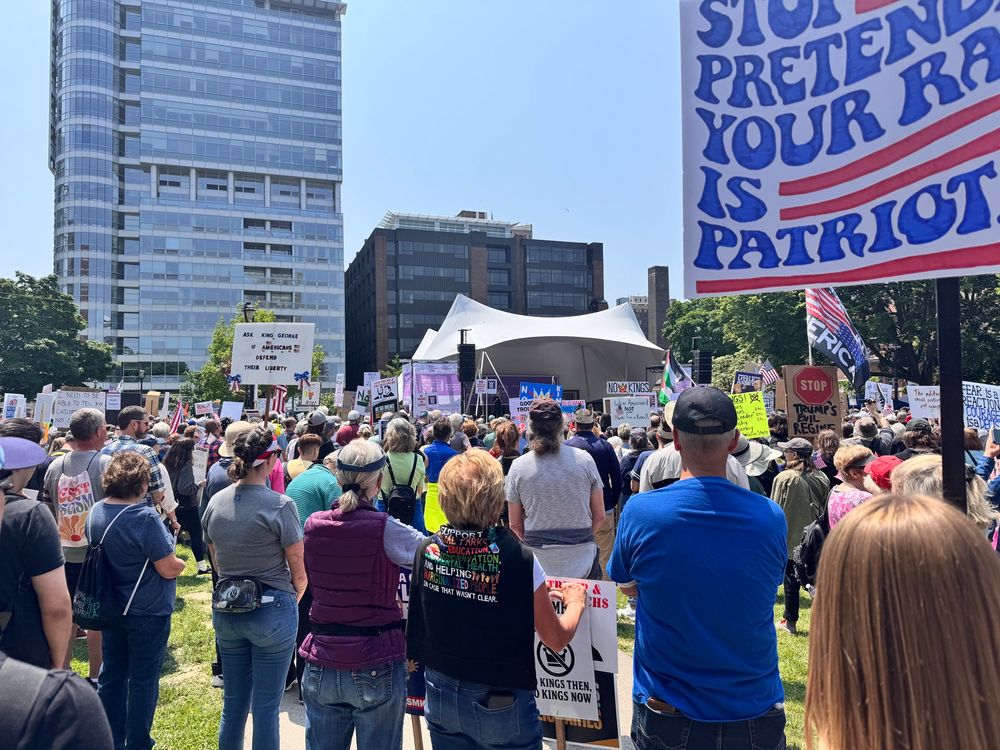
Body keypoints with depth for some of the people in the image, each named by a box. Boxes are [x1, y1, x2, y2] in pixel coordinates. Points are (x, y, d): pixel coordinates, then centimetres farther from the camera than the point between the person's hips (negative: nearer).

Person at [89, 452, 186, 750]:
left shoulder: (96, 512, -2)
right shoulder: (145, 517, -26)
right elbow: (169, 568, -22)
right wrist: (181, 563, 0)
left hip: (110, 608, 7)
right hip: (147, 611, -7)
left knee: (111, 675, 18)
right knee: (143, 680, 8)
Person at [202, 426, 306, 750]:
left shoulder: (216, 502, -1)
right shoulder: (280, 505, -18)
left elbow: (217, 563, 11)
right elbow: (299, 573, -12)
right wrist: (292, 601, 7)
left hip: (225, 610, 6)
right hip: (271, 611, -5)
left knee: (233, 702, 20)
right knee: (266, 707, 8)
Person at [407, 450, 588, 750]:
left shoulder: (427, 551, -12)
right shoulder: (520, 561, -25)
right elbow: (557, 640, -12)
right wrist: (575, 603, 8)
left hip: (440, 695, 4)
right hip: (501, 705, -3)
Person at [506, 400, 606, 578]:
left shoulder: (518, 466, -4)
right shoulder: (584, 459, -4)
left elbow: (515, 525, 1)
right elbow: (599, 517, 2)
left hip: (537, 561, 0)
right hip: (582, 560, 0)